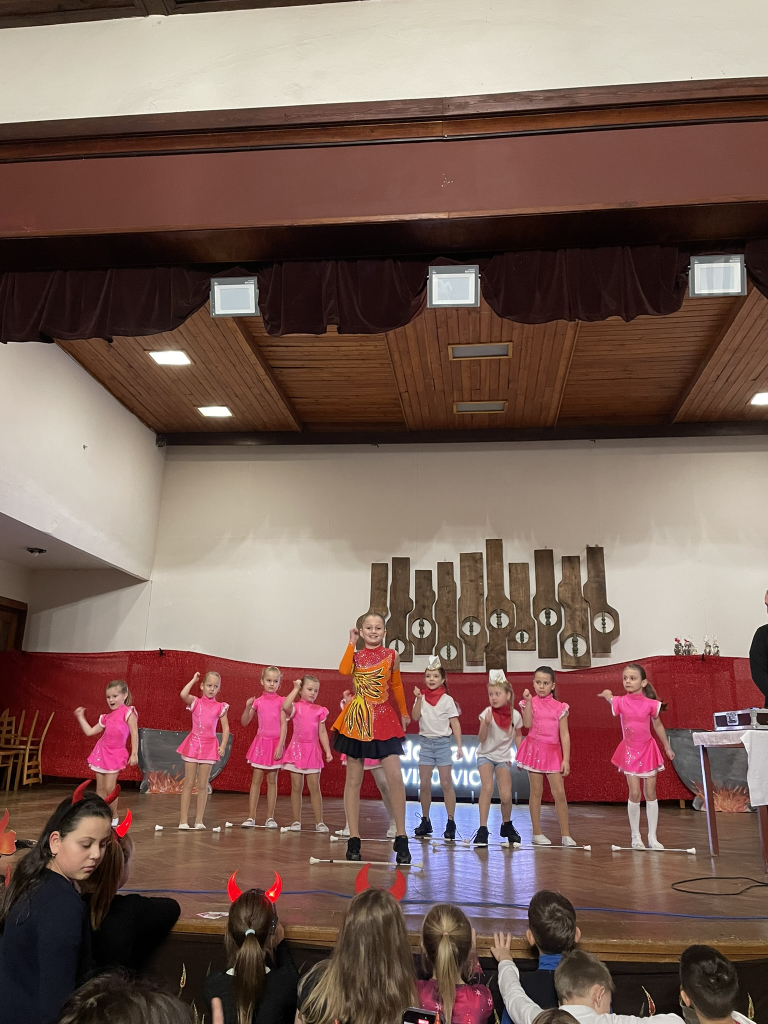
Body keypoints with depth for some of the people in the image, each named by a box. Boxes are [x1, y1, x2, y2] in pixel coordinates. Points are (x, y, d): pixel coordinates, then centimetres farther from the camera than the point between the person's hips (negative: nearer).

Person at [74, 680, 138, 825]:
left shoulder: (128, 712, -8)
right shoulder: (107, 717, 11)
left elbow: (134, 734, -12)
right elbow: (90, 731, 18)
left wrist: (134, 753, -17)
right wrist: (81, 718, 15)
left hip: (115, 754, -6)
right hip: (101, 752, 6)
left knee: (110, 787, -9)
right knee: (100, 788, 6)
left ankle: (114, 817, 8)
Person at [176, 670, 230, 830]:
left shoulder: (220, 707, 3)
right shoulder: (196, 702, 1)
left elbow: (226, 728, 2)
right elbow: (183, 694, -20)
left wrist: (223, 745, -10)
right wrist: (194, 680, -10)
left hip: (209, 746, 1)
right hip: (194, 743, -1)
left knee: (203, 785, 5)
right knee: (189, 783, 2)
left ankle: (199, 820, 13)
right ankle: (183, 820, 8)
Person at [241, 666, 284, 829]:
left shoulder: (281, 701, 1)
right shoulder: (258, 701, 2)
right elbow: (244, 722, 2)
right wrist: (248, 707, -12)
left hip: (275, 743, 0)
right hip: (261, 742, 1)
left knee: (272, 780, 5)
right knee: (256, 780, 2)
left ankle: (270, 818, 10)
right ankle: (251, 817, 6)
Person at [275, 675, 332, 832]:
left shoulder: (319, 711, 7)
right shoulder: (295, 707, -1)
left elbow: (322, 733, 8)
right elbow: (285, 706, -26)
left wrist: (328, 751, 0)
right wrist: (295, 688, -20)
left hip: (313, 751, 2)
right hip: (297, 749, -2)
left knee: (314, 787, 3)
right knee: (296, 787, 4)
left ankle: (319, 822, 7)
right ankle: (296, 821, 13)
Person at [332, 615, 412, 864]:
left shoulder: (391, 655, 5)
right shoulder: (356, 655, 5)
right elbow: (344, 670, -19)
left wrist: (404, 713, 25)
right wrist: (352, 643, -12)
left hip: (383, 720, -1)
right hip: (356, 720, 1)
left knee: (395, 777, -11)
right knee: (353, 780, 5)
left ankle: (401, 838, 2)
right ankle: (353, 839, 14)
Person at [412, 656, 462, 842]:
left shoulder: (447, 700, -3)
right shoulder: (421, 698, 3)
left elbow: (455, 723, -3)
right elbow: (415, 717, -10)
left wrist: (459, 746, -7)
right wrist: (419, 698, -19)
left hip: (443, 743, -3)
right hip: (425, 742, 3)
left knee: (446, 784, -2)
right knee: (424, 784, 5)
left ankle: (451, 822, 5)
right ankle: (425, 821, 15)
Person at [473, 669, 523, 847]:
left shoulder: (515, 715, -12)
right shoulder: (487, 713, -17)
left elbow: (518, 736, 5)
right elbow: (481, 739, -21)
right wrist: (486, 723, -37)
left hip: (504, 757, 2)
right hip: (486, 755, -1)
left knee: (506, 796, -10)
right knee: (487, 788, -25)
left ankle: (507, 826, 21)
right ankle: (482, 830, -16)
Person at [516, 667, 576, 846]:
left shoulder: (559, 707, 1)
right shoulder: (530, 702, 1)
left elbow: (565, 735, 0)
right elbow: (527, 724, -16)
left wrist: (566, 759, -5)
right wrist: (528, 701, -20)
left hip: (553, 751, 1)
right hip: (534, 749, -1)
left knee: (559, 792, -2)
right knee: (536, 791, 4)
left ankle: (566, 834, 8)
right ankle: (537, 833, 14)